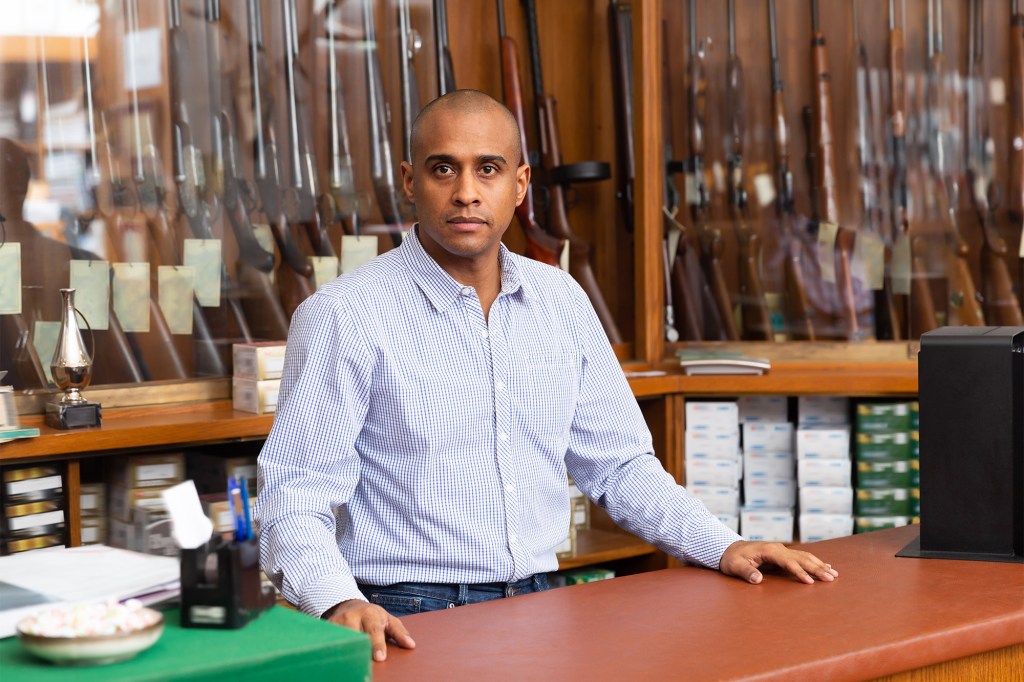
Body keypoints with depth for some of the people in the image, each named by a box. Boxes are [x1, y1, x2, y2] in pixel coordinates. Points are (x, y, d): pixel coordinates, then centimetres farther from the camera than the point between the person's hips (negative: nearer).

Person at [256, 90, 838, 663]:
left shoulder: (561, 300, 11)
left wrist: (723, 546, 6)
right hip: (408, 620, -5)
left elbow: (619, 464, 19)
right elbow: (297, 499, -9)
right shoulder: (344, 316, -6)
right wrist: (338, 603, -28)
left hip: (538, 607, 5)